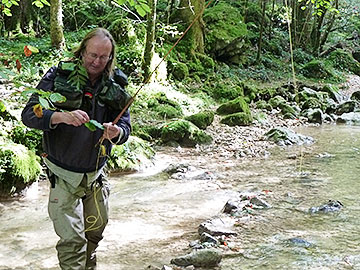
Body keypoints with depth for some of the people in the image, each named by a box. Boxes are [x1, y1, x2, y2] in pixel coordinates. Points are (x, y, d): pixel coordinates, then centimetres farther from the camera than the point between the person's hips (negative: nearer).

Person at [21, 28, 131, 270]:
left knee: (96, 230, 19)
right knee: (71, 240, -8)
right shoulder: (58, 76, -11)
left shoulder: (115, 86, -1)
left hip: (96, 175, 4)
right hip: (64, 175, -4)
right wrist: (60, 116, -35)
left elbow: (126, 128, -3)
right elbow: (29, 114, -16)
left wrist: (116, 132, -28)